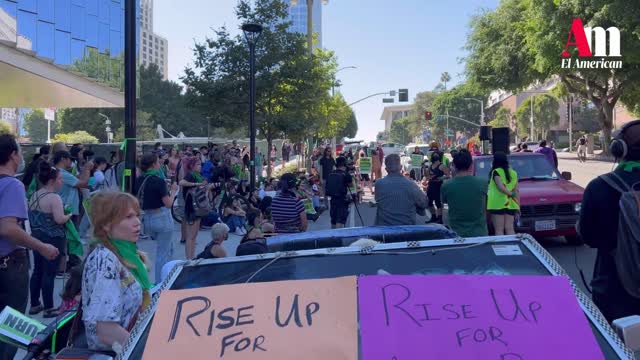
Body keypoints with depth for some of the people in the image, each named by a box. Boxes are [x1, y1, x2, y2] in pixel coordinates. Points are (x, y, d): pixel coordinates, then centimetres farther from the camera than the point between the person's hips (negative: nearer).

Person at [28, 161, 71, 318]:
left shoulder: (33, 196, 10)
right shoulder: (54, 197, -19)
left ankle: (34, 305, 24)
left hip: (36, 238, 9)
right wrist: (69, 215, -8)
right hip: (53, 240, -9)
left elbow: (31, 216, 21)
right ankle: (49, 308, 5)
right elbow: (59, 219, -27)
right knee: (49, 273, -2)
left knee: (37, 271, 16)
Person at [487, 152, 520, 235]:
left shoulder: (496, 172, -5)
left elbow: (501, 187, -18)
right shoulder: (513, 173, 11)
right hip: (510, 204, 5)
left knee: (499, 230, -2)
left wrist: (511, 194, -5)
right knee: (510, 229, 7)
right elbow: (516, 191, 9)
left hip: (498, 204, -5)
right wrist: (518, 206, 10)